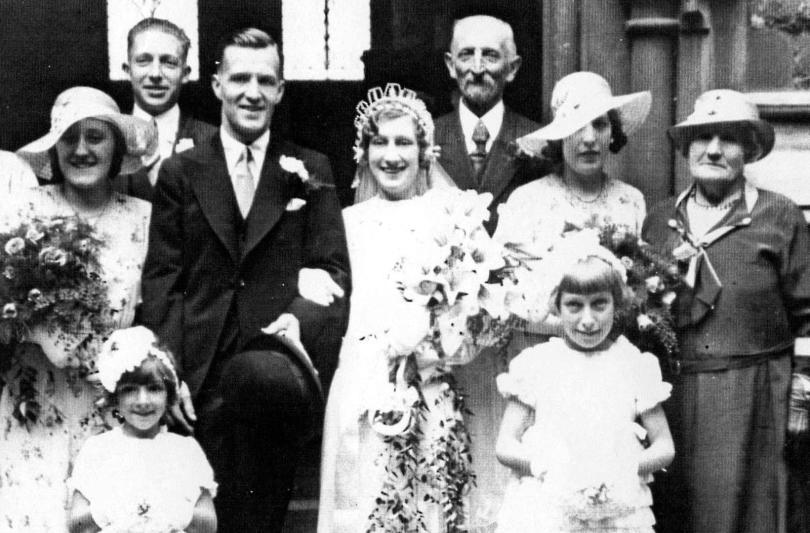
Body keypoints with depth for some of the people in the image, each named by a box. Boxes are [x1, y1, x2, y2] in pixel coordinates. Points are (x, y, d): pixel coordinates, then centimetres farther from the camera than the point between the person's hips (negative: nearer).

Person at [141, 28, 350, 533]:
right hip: (204, 368, 1)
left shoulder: (310, 170, 13)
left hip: (277, 353, -1)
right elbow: (161, 278, 7)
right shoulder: (181, 173, 12)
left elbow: (334, 267, 7)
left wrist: (304, 318, -15)